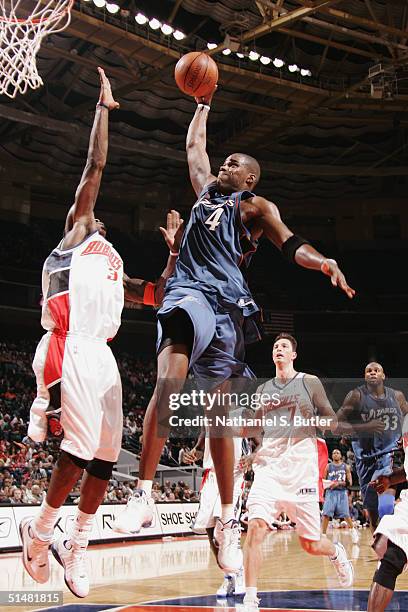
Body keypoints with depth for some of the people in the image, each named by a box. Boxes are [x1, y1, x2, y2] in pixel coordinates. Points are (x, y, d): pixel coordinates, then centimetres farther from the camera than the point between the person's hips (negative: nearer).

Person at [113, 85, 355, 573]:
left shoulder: (255, 206, 12)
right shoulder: (207, 189, 27)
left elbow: (291, 245, -3)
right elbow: (194, 144, 41)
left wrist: (323, 262, -21)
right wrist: (203, 105, 46)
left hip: (226, 302, -3)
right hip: (188, 291, 3)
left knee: (219, 412, -1)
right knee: (168, 382, -26)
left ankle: (227, 522, 8)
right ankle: (144, 494, -28)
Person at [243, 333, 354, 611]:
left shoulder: (309, 382, 4)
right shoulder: (263, 389, 14)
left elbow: (334, 422, 4)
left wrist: (312, 420, -15)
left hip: (301, 467, -2)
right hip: (269, 466, 3)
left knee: (310, 543, 5)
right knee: (255, 528, -19)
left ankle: (337, 553, 41)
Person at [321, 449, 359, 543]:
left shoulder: (346, 467, 7)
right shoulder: (328, 466, 8)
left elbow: (350, 482, 1)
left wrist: (339, 483, -13)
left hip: (342, 492, 0)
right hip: (330, 492, 0)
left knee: (346, 514, 2)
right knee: (326, 514, -11)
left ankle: (353, 530, 28)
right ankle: (323, 535, -6)